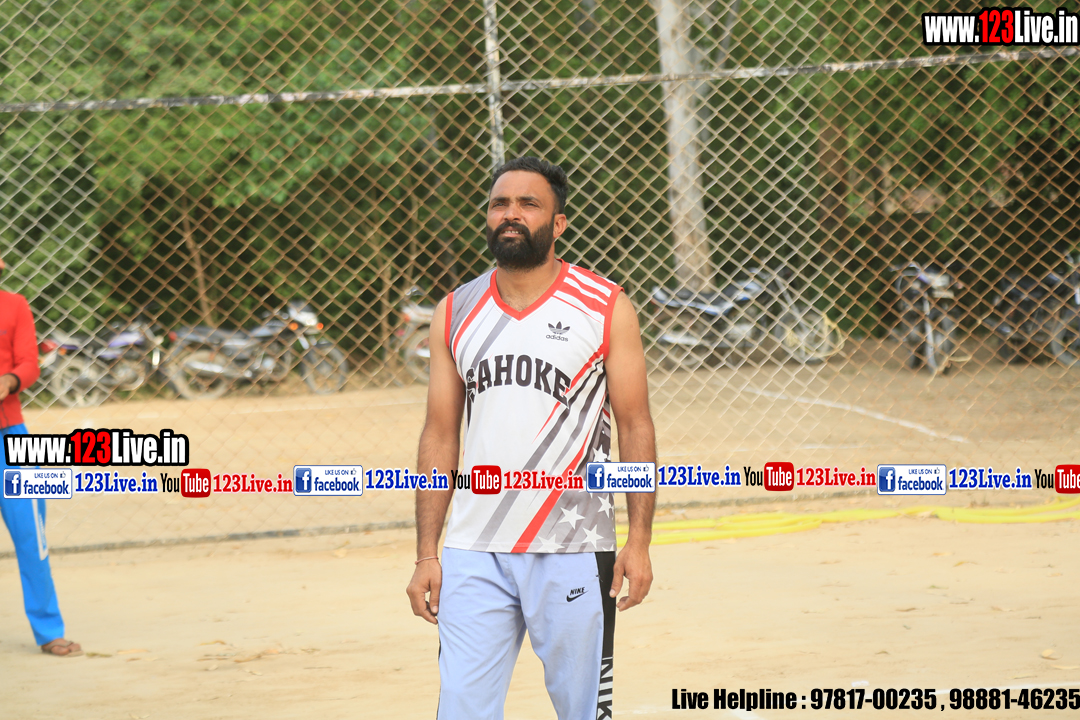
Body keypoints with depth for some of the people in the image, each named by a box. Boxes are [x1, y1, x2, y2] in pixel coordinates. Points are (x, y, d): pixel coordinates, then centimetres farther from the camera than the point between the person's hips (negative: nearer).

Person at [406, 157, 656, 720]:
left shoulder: (606, 308, 1)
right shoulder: (455, 313, 9)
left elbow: (635, 426, 0)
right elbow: (440, 436, 11)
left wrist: (639, 541, -8)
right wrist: (426, 554, 5)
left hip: (573, 551, -2)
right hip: (473, 552, 2)